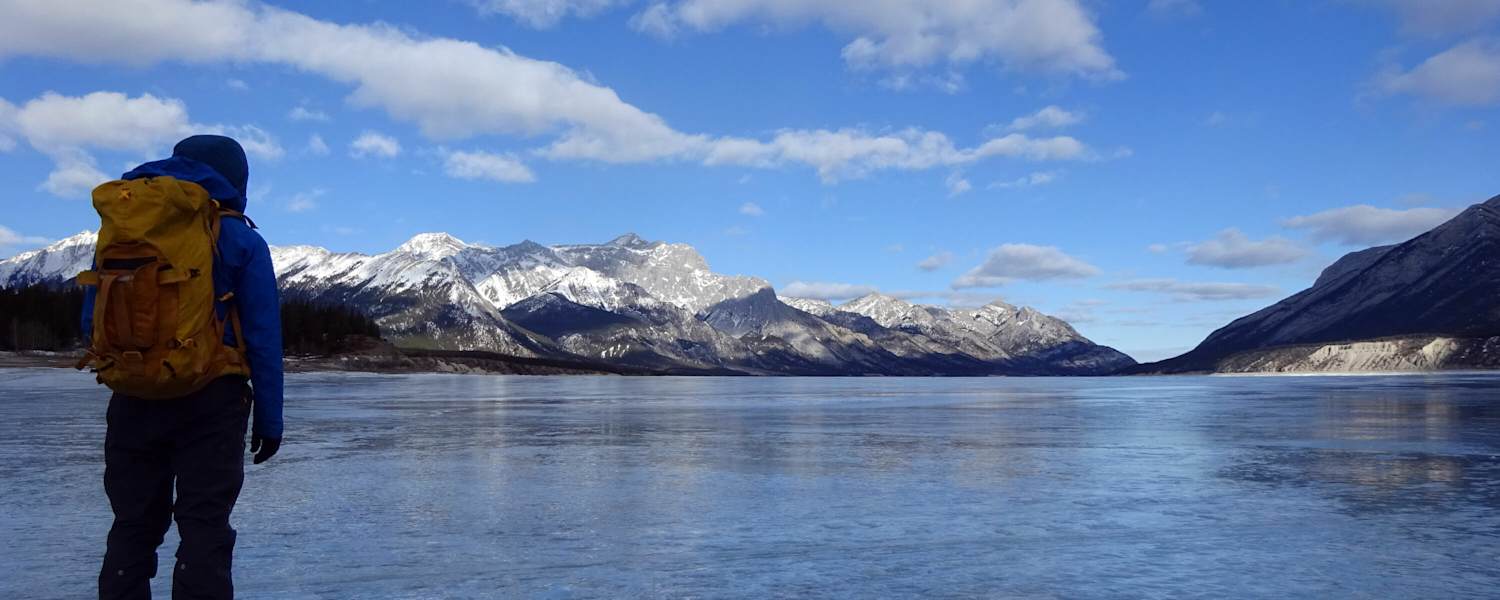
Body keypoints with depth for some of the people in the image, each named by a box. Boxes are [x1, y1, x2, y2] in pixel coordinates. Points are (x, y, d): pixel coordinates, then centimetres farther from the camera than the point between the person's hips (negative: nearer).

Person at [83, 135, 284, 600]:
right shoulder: (241, 241, -4)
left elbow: (91, 324, 7)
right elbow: (263, 340, -7)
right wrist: (269, 420, -2)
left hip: (135, 400, 4)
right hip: (211, 403, -3)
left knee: (133, 525, 13)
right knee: (204, 526, 0)